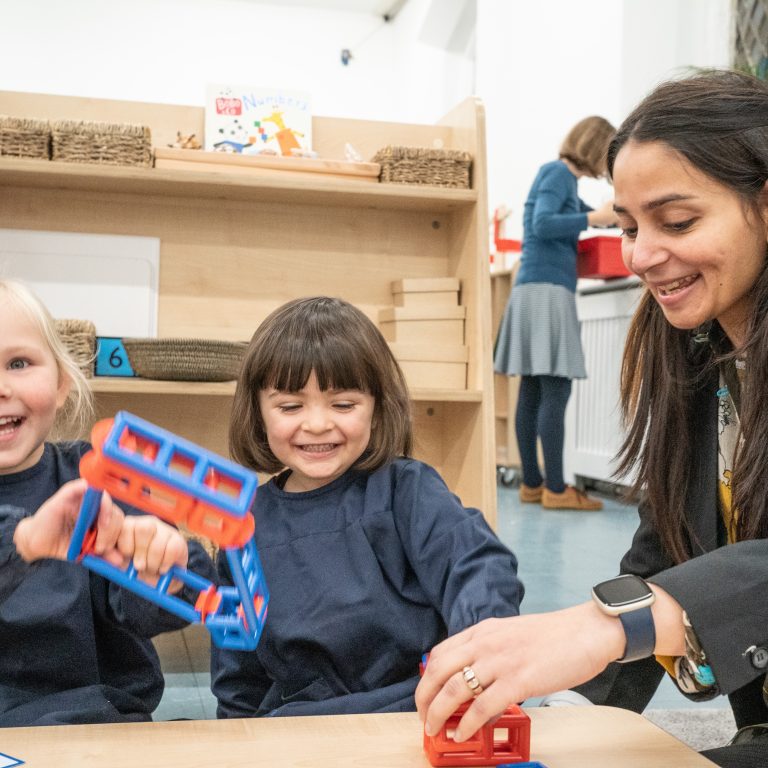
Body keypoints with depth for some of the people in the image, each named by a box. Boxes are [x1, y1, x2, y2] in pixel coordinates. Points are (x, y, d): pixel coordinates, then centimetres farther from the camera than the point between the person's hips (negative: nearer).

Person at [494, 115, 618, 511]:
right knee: (555, 389, -11)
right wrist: (595, 218, -14)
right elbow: (542, 224, -18)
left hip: (537, 289, 10)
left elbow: (588, 216, 37)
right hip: (546, 288, -10)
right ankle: (555, 489, -11)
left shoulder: (564, 177, 22)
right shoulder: (557, 172, -5)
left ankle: (532, 483, 9)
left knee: (532, 391, 6)